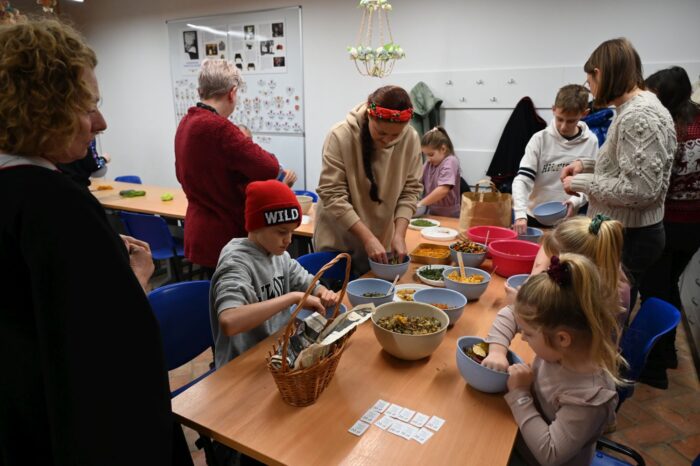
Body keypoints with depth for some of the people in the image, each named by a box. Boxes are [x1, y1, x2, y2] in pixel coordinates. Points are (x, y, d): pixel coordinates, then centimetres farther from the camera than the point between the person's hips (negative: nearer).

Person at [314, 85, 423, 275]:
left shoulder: (411, 139, -9)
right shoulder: (341, 136, -20)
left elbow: (410, 190, -3)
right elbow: (332, 196, -21)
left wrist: (399, 234, -16)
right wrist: (367, 238, -25)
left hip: (381, 242, 3)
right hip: (338, 242, -3)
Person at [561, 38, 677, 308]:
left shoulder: (639, 116, -21)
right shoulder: (634, 108, 10)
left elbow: (641, 190, -26)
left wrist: (582, 183, -15)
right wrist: (587, 165, 6)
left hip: (628, 238, -9)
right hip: (625, 233, 9)